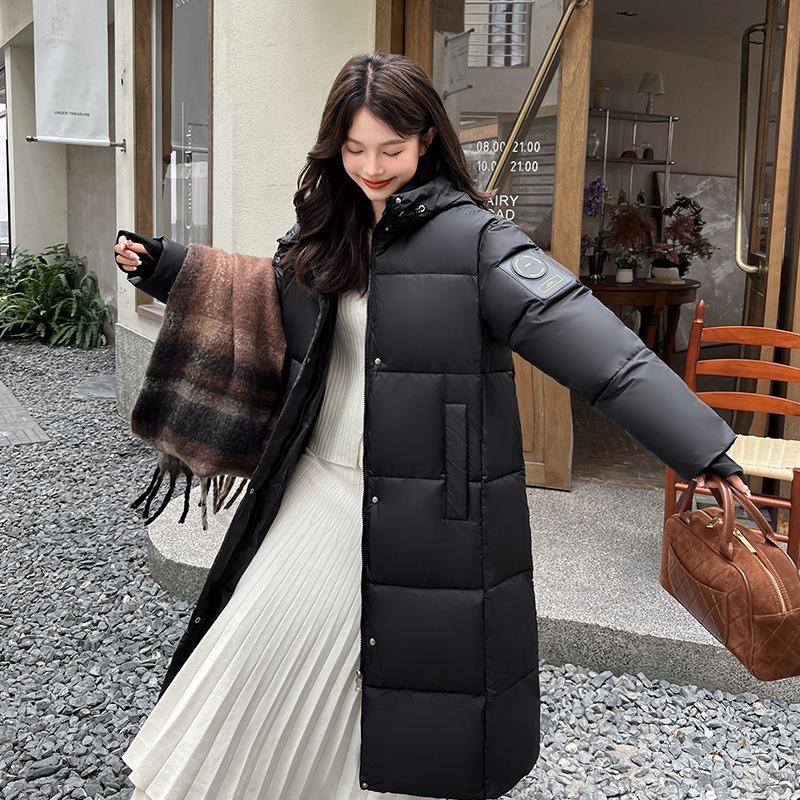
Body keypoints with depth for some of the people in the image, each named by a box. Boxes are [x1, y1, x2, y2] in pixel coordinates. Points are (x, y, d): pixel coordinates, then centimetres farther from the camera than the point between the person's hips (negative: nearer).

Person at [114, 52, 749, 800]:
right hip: (321, 488, 5)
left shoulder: (472, 238, -13)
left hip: (429, 512, -5)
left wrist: (706, 449, -28)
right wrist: (157, 264, 16)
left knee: (419, 669, 8)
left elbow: (590, 341, -22)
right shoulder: (321, 236, 6)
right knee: (268, 645, 11)